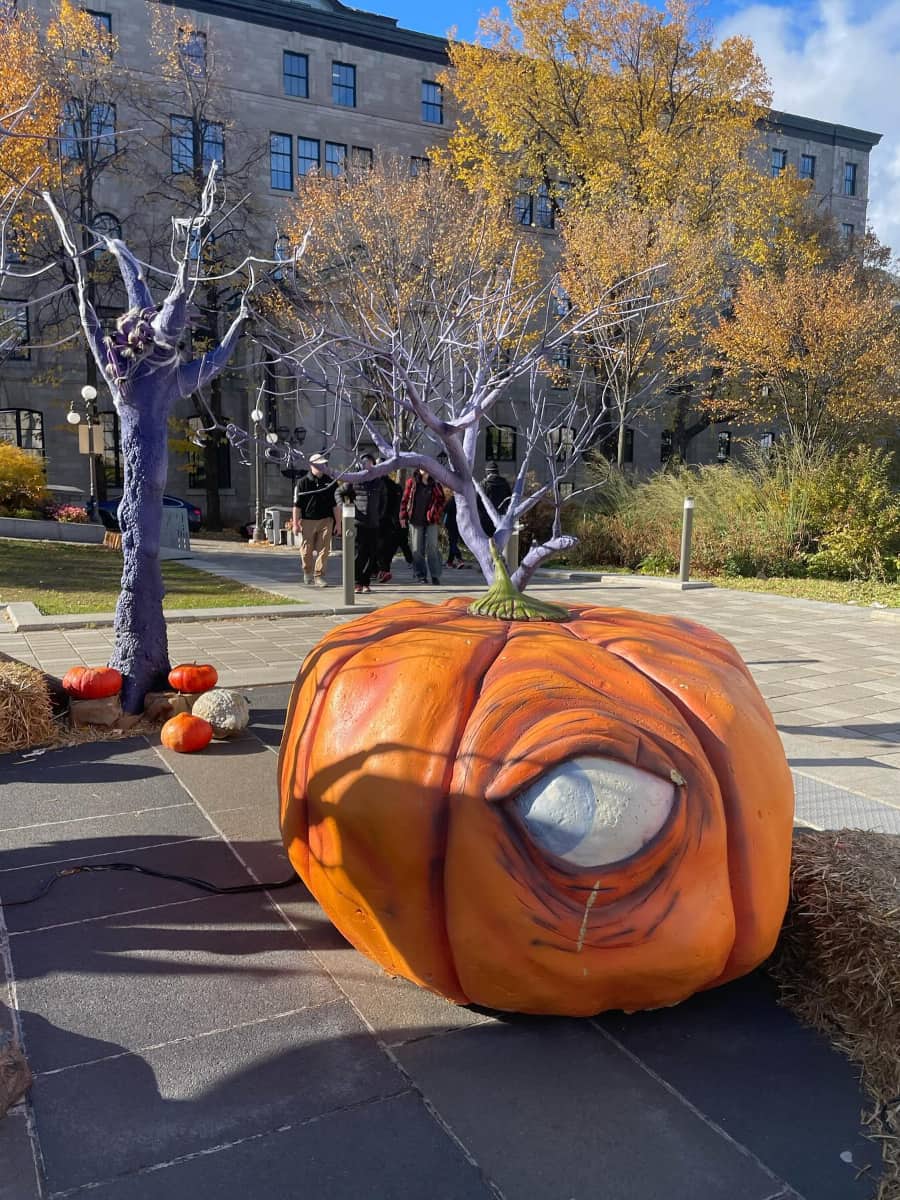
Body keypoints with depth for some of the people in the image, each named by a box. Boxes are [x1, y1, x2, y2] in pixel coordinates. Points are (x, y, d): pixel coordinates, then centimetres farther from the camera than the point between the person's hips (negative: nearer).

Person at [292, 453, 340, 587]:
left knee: (323, 549, -3)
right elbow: (297, 505, -2)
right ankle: (307, 573, 27)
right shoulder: (302, 482, -2)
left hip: (326, 521, 2)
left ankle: (319, 575, 4)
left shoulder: (330, 482, 7)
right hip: (307, 521, -2)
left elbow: (336, 504, 10)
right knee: (307, 550, 5)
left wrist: (338, 522, 6)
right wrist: (295, 524, -6)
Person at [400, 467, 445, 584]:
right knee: (417, 549, 2)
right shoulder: (411, 482, 4)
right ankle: (421, 576, 10)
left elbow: (441, 500, 9)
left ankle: (435, 576, 1)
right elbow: (405, 499, 6)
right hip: (415, 521, 1)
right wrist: (403, 516, 1)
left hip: (431, 521, -1)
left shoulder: (435, 484, 4)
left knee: (432, 547, -4)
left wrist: (435, 513, -5)